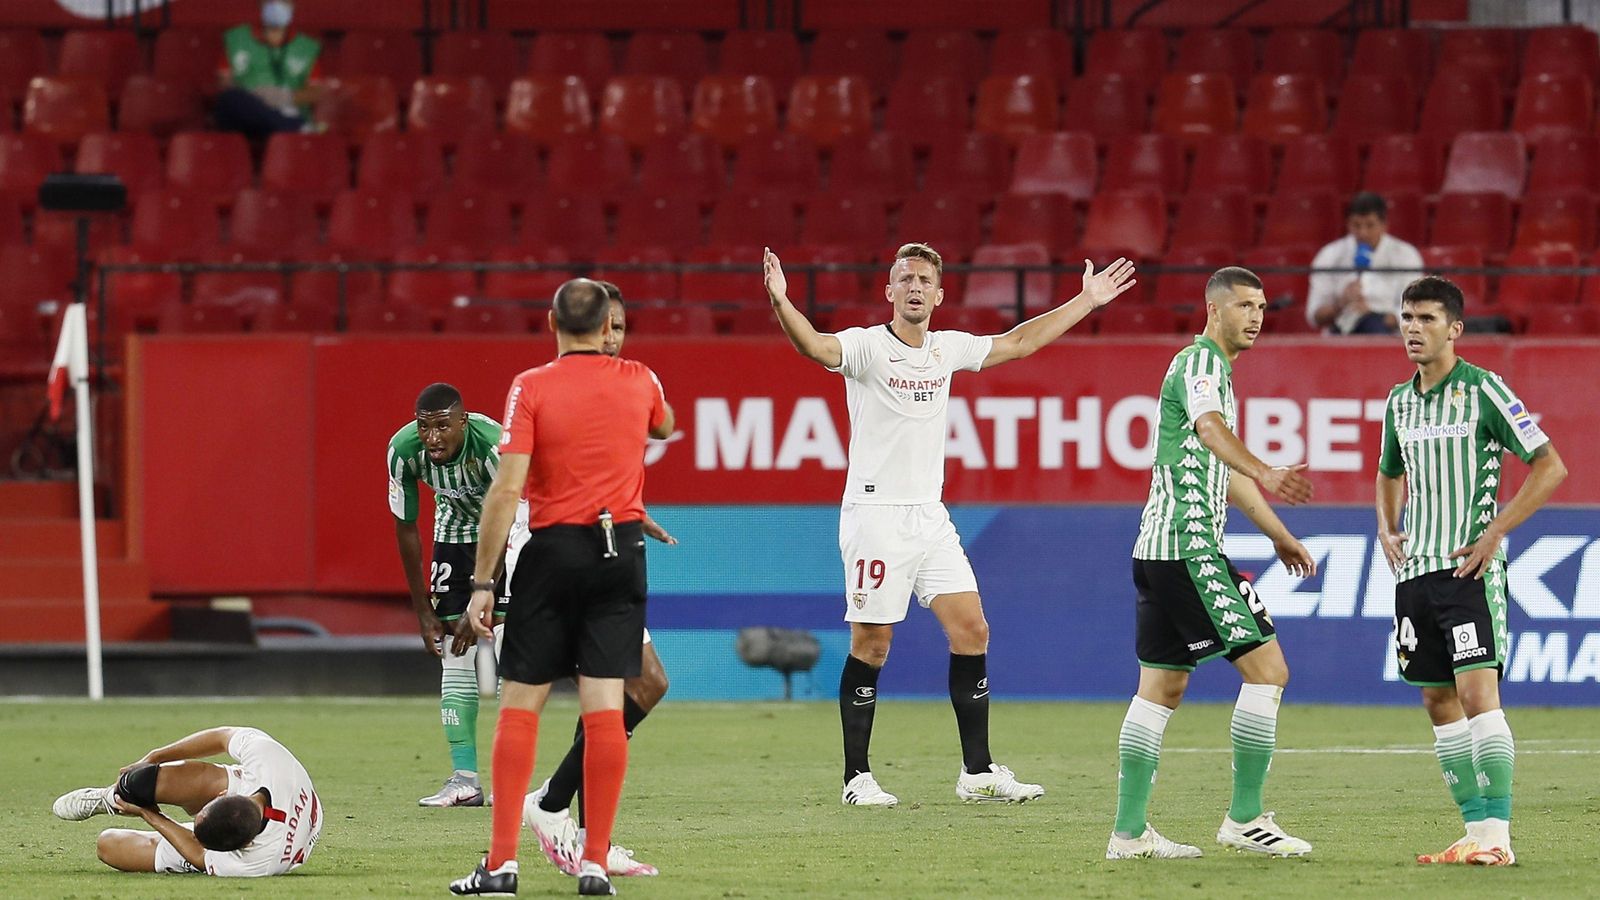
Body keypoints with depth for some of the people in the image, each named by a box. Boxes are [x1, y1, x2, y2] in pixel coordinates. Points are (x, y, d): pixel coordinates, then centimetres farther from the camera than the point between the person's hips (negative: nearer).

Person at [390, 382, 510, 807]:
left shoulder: (492, 444, -34)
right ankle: (464, 779, -3)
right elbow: (406, 529, -9)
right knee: (455, 662, -4)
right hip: (454, 531, 4)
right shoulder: (403, 449, -22)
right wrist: (423, 610, -8)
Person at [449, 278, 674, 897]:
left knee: (519, 704, 4)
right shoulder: (640, 382, 4)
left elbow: (507, 488, -12)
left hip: (554, 551, -2)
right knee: (605, 706, 1)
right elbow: (663, 427, 30)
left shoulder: (530, 388, -6)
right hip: (622, 550, 2)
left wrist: (483, 582, -8)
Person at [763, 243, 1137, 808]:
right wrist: (780, 302, -48)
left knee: (971, 631, 1)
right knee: (870, 647, -4)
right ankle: (857, 778, 4)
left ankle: (977, 772, 8)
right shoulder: (866, 346, -8)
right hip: (875, 514, -6)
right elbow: (815, 346, -28)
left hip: (930, 517, 6)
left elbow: (1018, 342, 24)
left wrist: (1086, 301, 27)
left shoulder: (947, 349, 11)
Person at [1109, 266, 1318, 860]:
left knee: (1162, 688, 10)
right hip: (1189, 547, -11)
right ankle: (1245, 818, -8)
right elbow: (1209, 429, -33)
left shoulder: (1214, 369, 23)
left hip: (1158, 548, 11)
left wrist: (1279, 536, 40)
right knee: (1266, 668, -10)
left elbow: (1225, 473, 35)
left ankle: (1129, 831, 10)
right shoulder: (1200, 364, -10)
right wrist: (1265, 475, -51)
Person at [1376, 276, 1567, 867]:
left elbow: (1550, 465, -8)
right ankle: (1476, 830, 10)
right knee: (1439, 703, 6)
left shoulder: (1483, 390, -7)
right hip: (1414, 571, 7)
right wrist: (1386, 529, 12)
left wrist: (1494, 533, -13)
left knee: (1477, 692, -15)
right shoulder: (1399, 402, 12)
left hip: (1469, 568, -7)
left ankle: (1496, 835, -16)